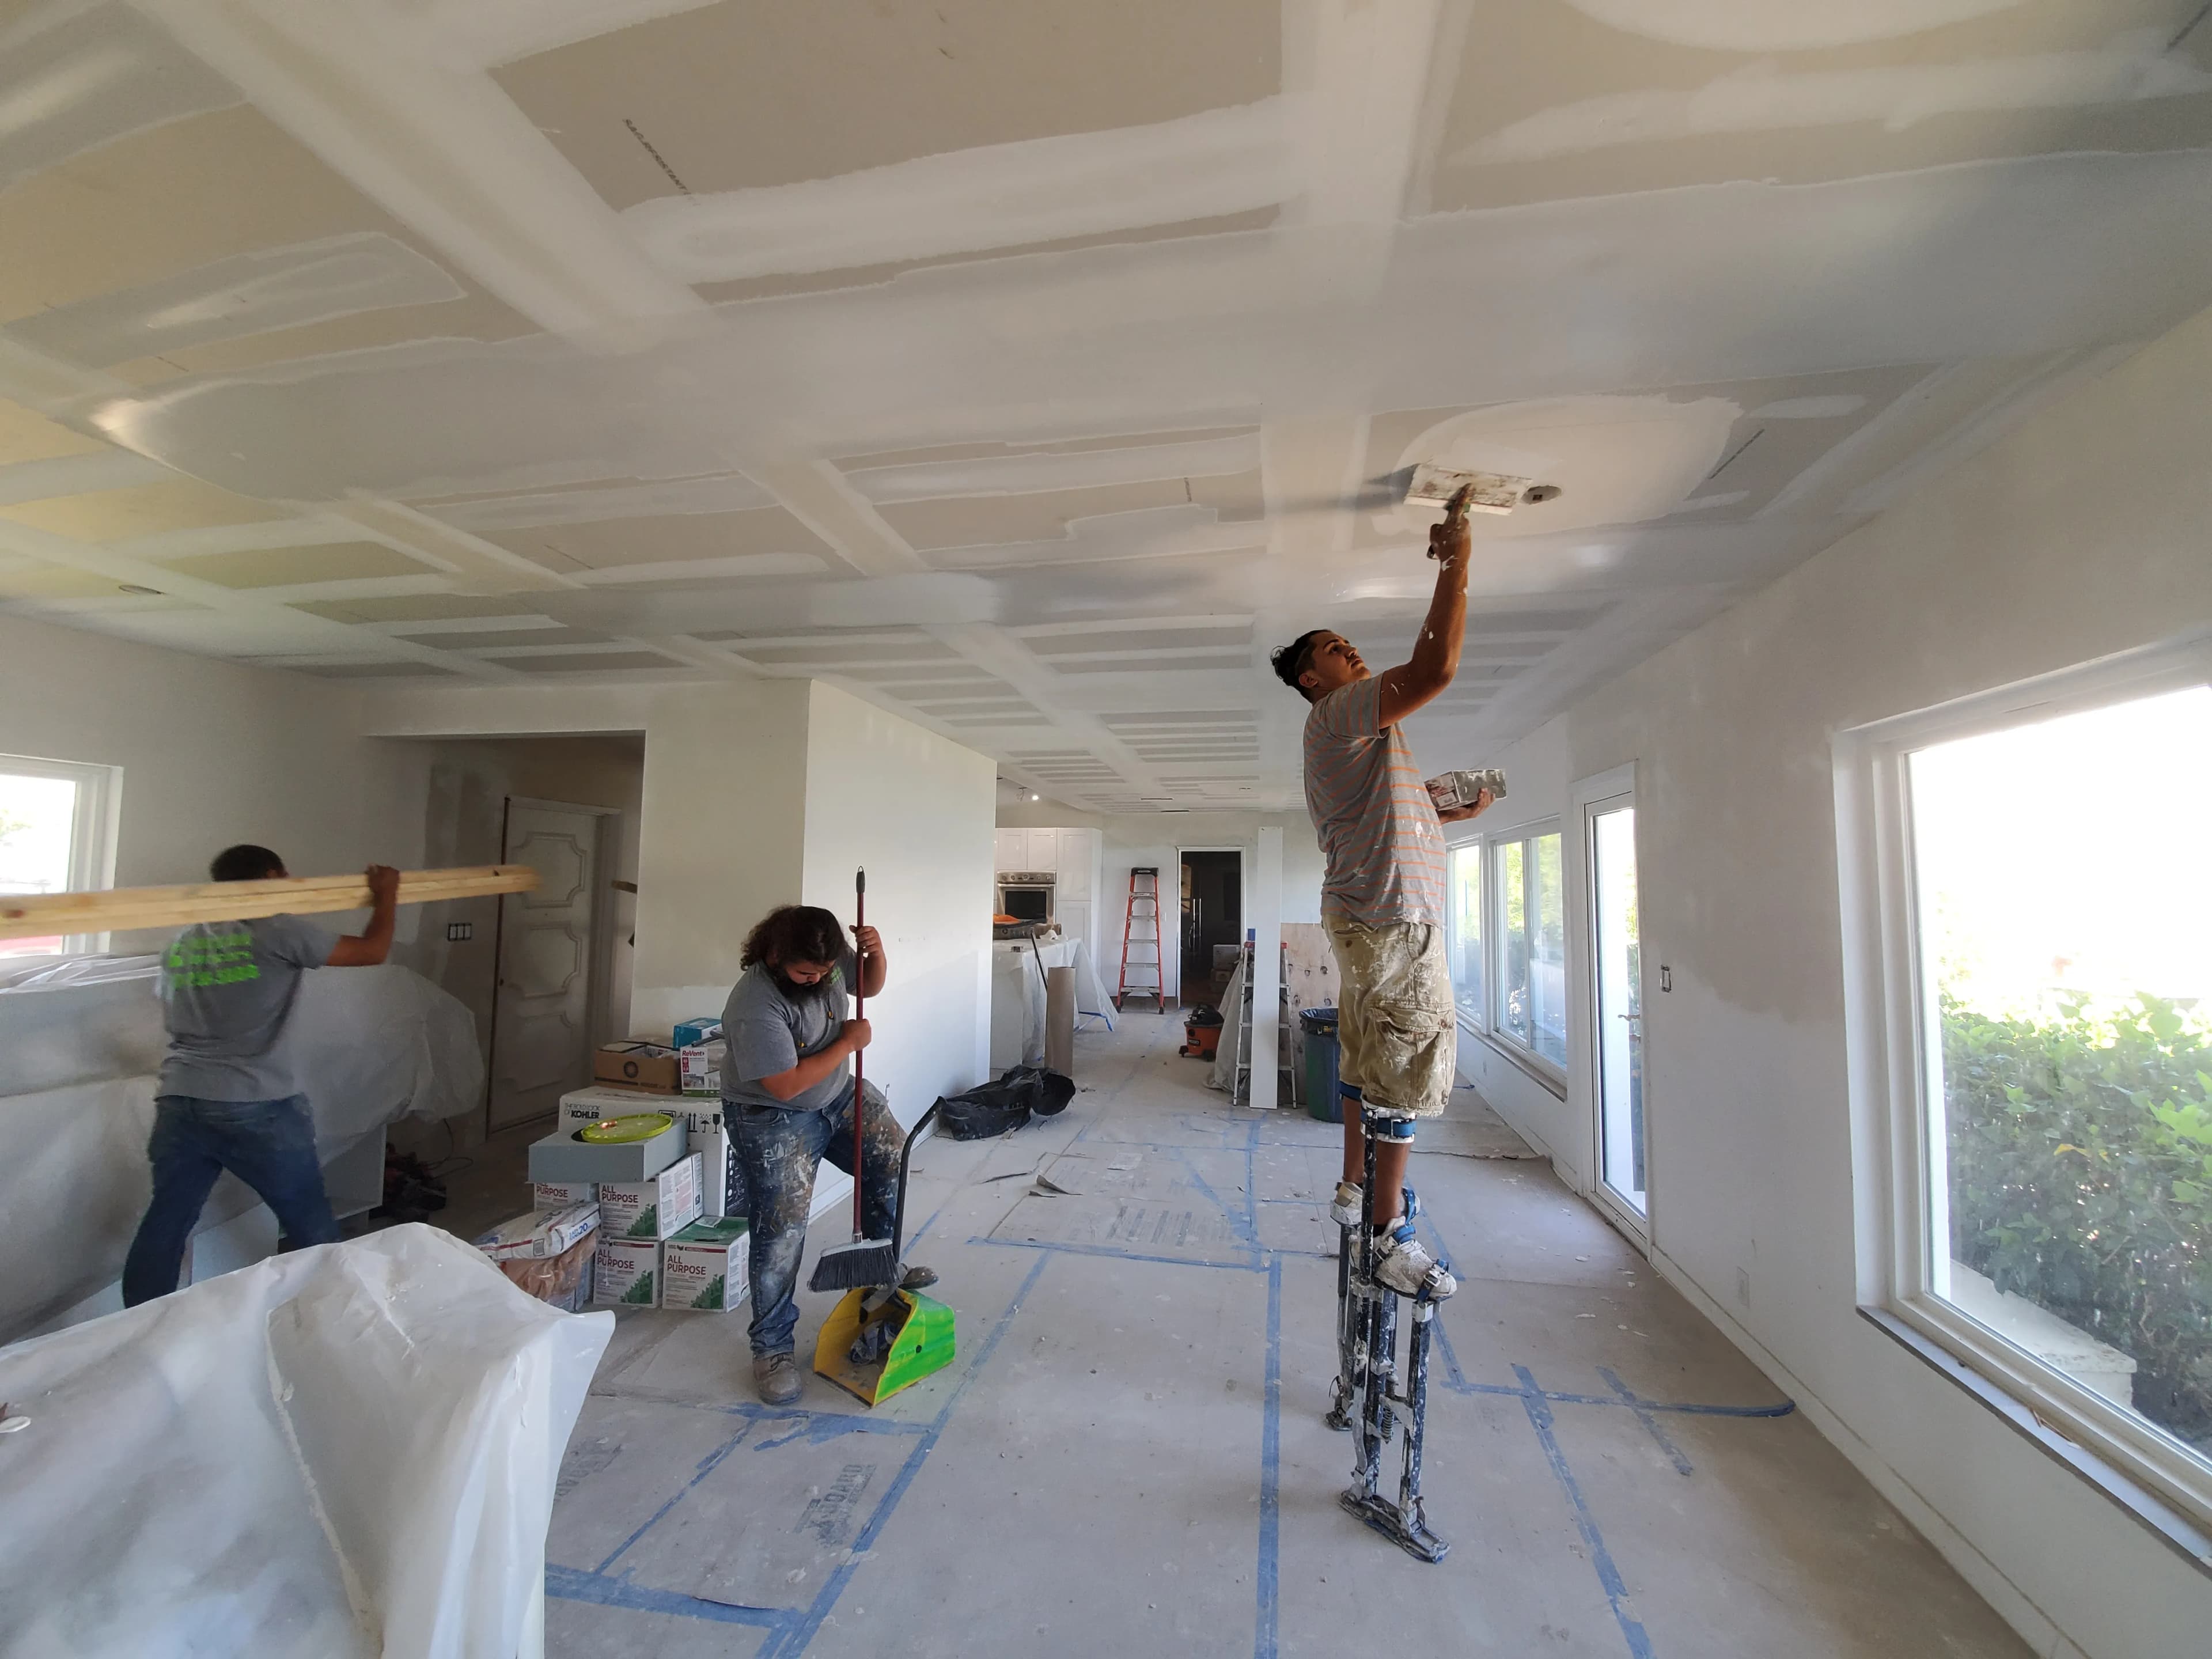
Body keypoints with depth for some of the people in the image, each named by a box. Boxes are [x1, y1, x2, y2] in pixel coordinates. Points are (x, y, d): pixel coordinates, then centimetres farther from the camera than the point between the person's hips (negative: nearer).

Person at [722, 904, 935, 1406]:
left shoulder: (827, 956, -15)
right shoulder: (754, 1008, -34)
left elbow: (870, 986, 3)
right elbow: (786, 1085, -30)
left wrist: (876, 953, -19)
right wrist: (849, 1042, -23)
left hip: (840, 1094, 7)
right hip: (775, 1120, -7)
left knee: (893, 1158, 14)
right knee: (781, 1232, -3)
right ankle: (771, 1349, 15)